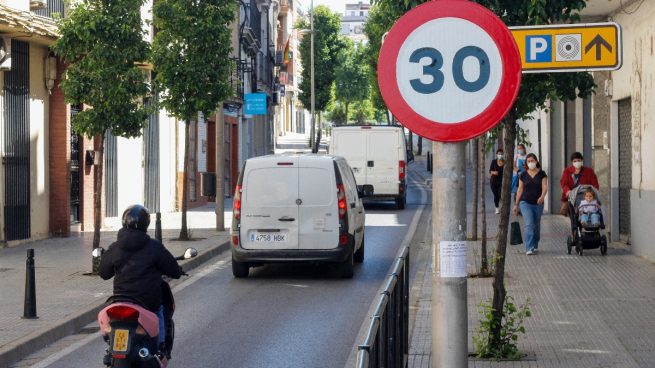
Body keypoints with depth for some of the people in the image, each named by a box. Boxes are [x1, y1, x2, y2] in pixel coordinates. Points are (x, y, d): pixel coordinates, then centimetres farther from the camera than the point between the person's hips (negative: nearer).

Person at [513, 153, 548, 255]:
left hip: (538, 204, 1)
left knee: (536, 226, 11)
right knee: (529, 224, -16)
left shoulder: (542, 174, 0)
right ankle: (529, 248, -19)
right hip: (525, 203, -1)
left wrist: (542, 196, -30)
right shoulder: (523, 175, 3)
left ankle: (535, 246, 31)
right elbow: (520, 190, 9)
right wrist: (516, 204, 10)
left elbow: (545, 187, -9)